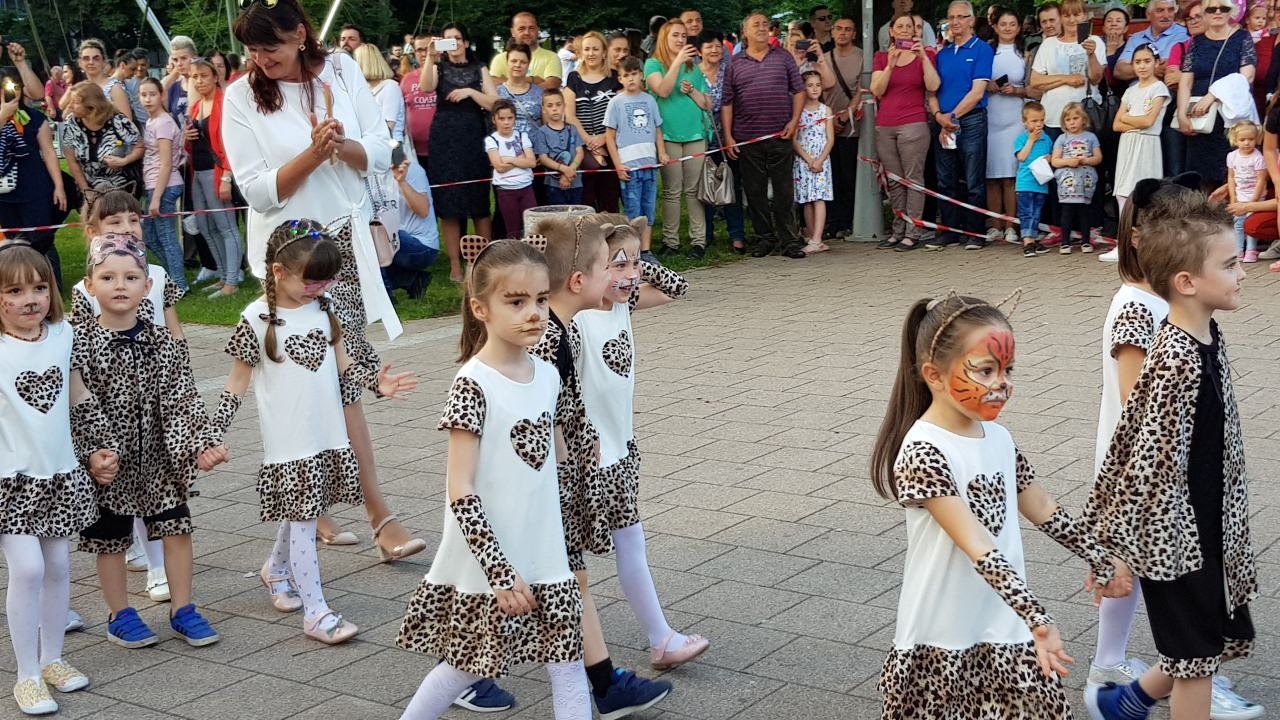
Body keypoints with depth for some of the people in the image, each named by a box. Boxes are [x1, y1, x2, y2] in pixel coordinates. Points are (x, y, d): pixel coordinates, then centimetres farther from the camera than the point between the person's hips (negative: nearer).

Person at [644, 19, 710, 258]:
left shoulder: (694, 68, 14)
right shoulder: (653, 64, 4)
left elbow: (707, 105, 13)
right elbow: (663, 90, -15)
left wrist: (692, 90, -5)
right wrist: (677, 62, -18)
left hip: (695, 135, 3)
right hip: (668, 135, -3)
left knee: (694, 190, 3)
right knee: (671, 191, -1)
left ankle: (698, 240, 5)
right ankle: (671, 241, 5)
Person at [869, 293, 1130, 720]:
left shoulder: (998, 438, 4)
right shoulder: (923, 453, -20)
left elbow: (1042, 510, 17)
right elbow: (977, 548, -27)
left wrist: (1102, 563, 22)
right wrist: (1038, 619, -34)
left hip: (1005, 634, 7)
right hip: (946, 643, -7)